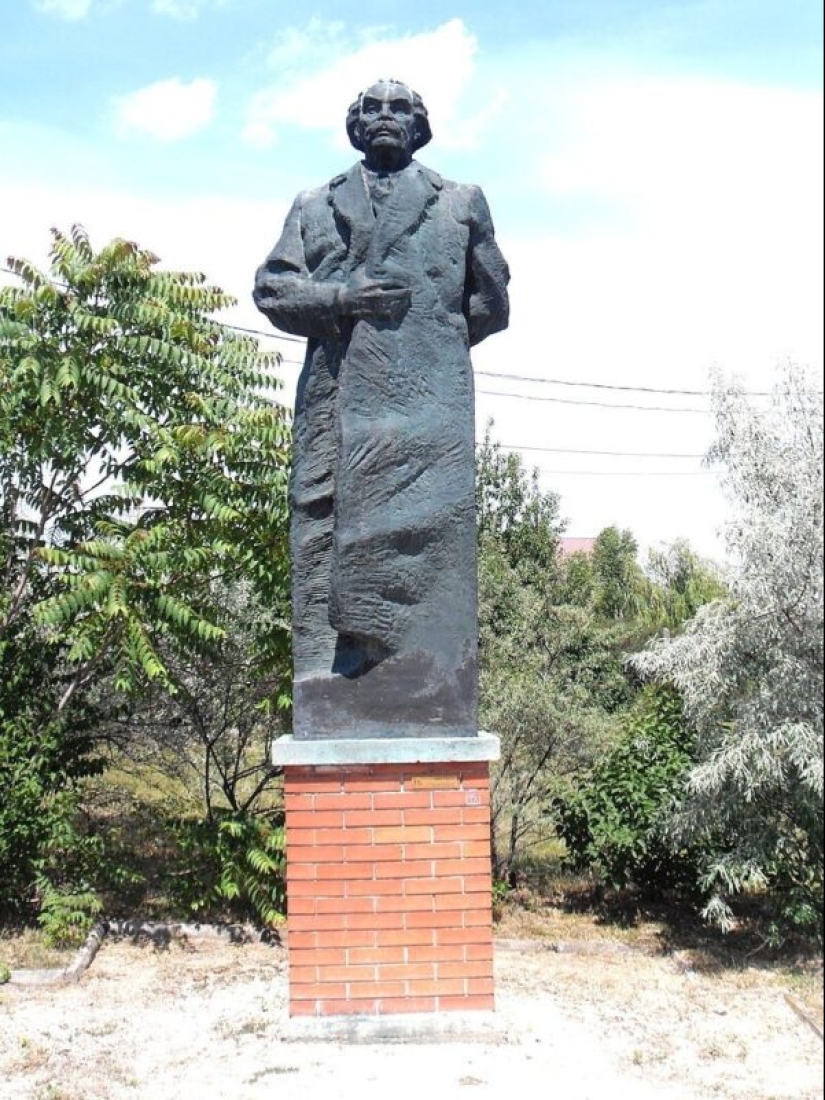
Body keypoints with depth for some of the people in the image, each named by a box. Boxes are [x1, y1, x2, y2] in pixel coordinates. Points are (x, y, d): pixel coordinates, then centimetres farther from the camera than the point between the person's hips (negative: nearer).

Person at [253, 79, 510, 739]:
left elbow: (491, 303, 21)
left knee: (429, 530, -10)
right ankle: (333, 708, -5)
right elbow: (271, 288, 12)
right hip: (337, 397, 1)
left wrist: (436, 336, 8)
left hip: (430, 398, -1)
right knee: (327, 529, -7)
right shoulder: (315, 207, 25)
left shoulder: (460, 204, 23)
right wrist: (341, 299, -4)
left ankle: (433, 708, -9)